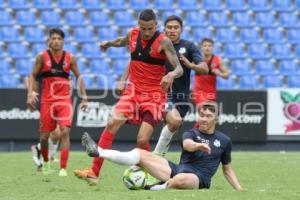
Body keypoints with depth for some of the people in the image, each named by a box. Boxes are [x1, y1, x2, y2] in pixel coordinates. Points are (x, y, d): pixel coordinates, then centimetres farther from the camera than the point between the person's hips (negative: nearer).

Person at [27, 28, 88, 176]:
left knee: (65, 132, -17)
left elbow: (78, 77, 11)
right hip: (47, 101, 0)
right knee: (44, 136, 5)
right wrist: (30, 93, -11)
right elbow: (33, 75, 4)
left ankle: (63, 168, -17)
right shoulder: (42, 57, 0)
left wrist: (84, 97, 6)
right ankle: (45, 162, 34)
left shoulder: (70, 58, 2)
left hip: (64, 100, 0)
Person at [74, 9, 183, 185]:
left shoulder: (163, 42, -13)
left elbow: (179, 68, -24)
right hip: (133, 91, 4)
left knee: (142, 140, -15)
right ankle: (94, 172, -16)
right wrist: (110, 43, 22)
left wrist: (172, 74, -42)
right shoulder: (133, 34, 2)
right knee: (112, 124, -16)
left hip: (154, 96, -4)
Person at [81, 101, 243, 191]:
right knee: (140, 154, -12)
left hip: (199, 179, -3)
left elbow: (227, 169, 20)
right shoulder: (191, 134, 10)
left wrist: (240, 190, 8)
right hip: (177, 169, 3)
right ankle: (99, 152, -15)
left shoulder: (224, 141, 10)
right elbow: (187, 144, -17)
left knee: (180, 179, -43)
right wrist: (199, 145, -41)